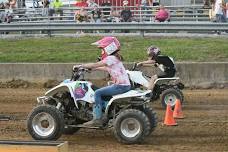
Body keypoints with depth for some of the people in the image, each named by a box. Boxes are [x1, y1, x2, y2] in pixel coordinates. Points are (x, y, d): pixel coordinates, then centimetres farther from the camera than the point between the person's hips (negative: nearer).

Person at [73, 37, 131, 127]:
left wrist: (80, 66, -1)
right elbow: (107, 69, 30)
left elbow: (94, 65, -10)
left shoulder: (111, 58, -12)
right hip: (125, 85, 10)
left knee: (98, 93, -11)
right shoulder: (115, 58, 18)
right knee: (101, 92, 19)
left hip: (120, 86, -10)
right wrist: (92, 68, 28)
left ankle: (97, 119, -12)